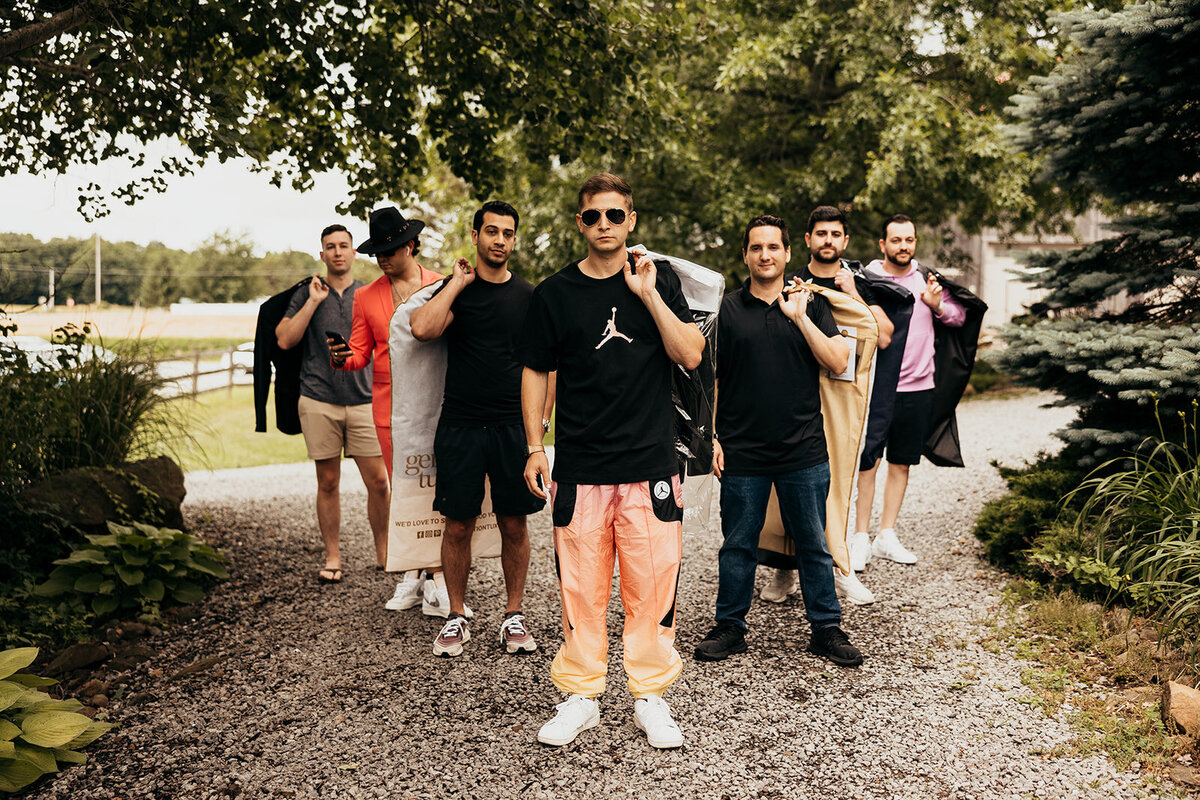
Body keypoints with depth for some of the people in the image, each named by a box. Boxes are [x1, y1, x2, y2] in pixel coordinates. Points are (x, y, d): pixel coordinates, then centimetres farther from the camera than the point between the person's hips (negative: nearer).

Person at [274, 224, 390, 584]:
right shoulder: (307, 294, 8)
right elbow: (284, 340, -3)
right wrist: (313, 302, -8)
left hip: (363, 401, 1)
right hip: (319, 401, -1)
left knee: (378, 481, -3)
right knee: (328, 482, 6)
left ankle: (384, 552, 13)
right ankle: (332, 558, 17)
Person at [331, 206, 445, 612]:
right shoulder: (367, 296, 9)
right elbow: (361, 351, 9)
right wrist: (341, 357, -13)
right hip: (389, 404, 2)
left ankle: (436, 577, 5)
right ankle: (411, 575, 17)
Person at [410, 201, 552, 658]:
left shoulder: (528, 296, 7)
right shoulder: (455, 289, 2)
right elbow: (422, 329, -18)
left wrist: (542, 415, 3)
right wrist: (458, 282, -10)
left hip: (513, 426, 1)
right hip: (460, 426, -1)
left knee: (514, 525, 6)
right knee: (458, 526, 4)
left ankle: (514, 616, 19)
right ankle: (456, 618, 18)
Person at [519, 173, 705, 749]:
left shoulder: (659, 282, 7)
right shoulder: (555, 293, 6)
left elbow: (690, 355, -3)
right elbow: (535, 372, 10)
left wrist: (647, 294, -9)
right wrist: (535, 448, 4)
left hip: (651, 463, 0)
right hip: (578, 467, 0)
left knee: (651, 583, 2)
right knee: (580, 585, 4)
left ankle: (650, 697, 17)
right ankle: (581, 696, 18)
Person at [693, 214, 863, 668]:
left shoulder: (809, 304, 5)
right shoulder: (727, 309, 3)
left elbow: (838, 363, -5)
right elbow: (710, 377, 5)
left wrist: (800, 317, -13)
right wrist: (711, 436, -1)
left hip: (804, 452, 1)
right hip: (742, 453, 0)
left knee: (814, 545, 9)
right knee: (737, 545, 8)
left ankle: (826, 629, 22)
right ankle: (730, 628, 23)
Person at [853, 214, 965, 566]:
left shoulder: (927, 279, 8)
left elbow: (959, 316, 9)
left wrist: (937, 305, -10)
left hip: (918, 387, 4)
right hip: (875, 387, -4)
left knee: (901, 463, 11)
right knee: (866, 462, -4)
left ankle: (886, 536, 22)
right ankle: (861, 537, 9)